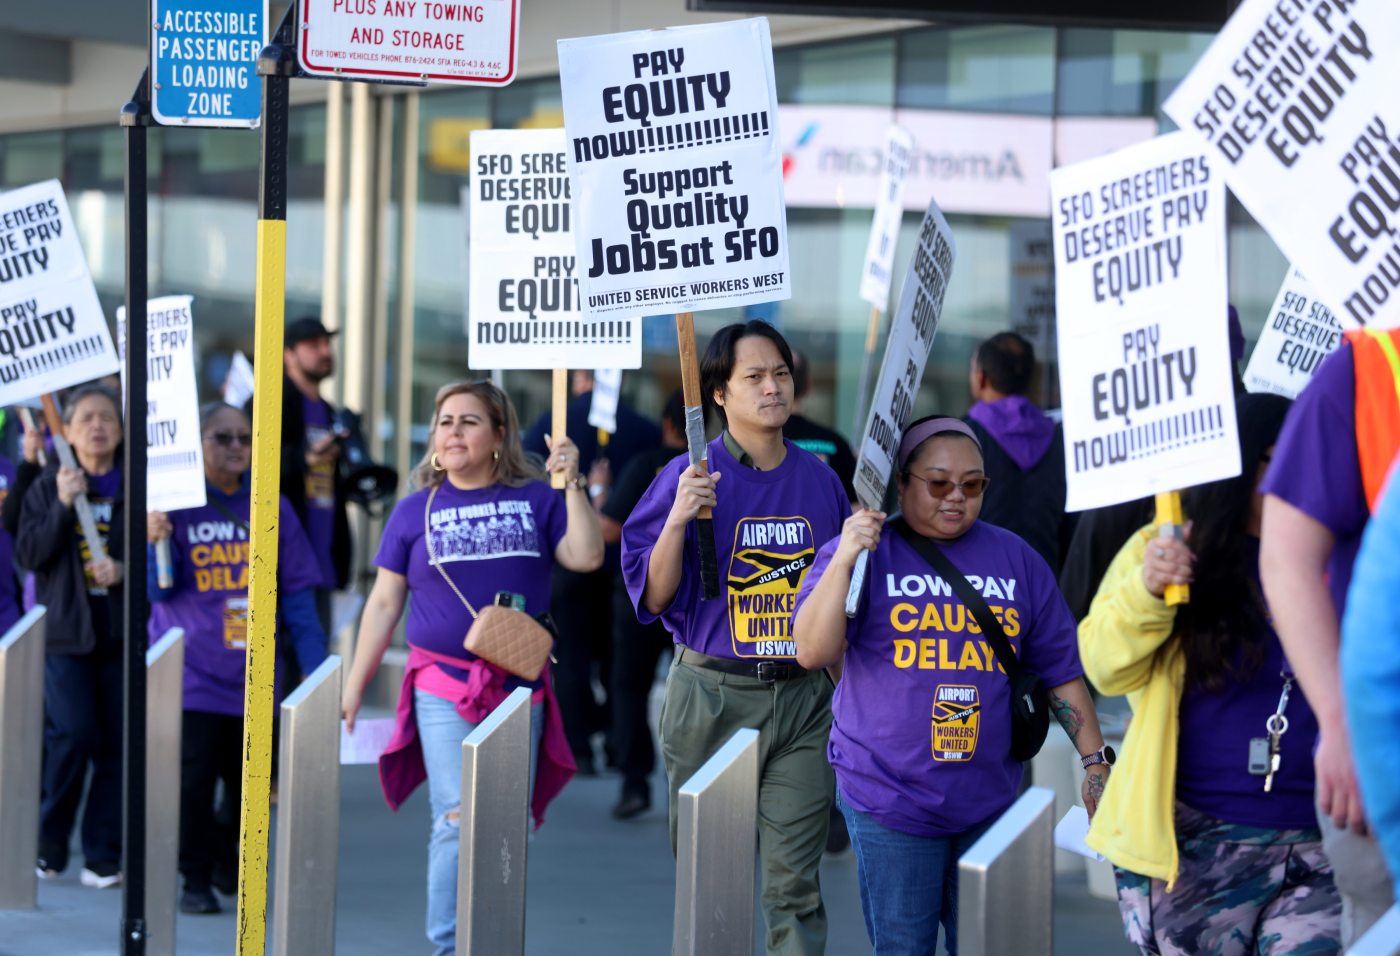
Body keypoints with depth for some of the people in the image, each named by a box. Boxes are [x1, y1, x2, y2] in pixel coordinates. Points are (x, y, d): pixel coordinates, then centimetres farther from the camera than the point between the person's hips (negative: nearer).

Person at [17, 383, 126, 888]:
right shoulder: (47, 487, 5)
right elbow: (28, 554, -4)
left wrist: (126, 570, -12)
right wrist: (62, 505, -15)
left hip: (122, 634, 1)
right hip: (65, 632, -1)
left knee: (117, 744, -1)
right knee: (73, 734, -12)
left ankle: (103, 857, 6)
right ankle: (48, 844, 5)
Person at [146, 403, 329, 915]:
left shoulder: (272, 508, 6)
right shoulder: (174, 503, -1)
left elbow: (298, 592, 8)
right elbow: (157, 590, -5)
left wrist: (315, 667, 3)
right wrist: (154, 543, -25)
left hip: (254, 675, 3)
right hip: (194, 673, -3)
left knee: (250, 780, 8)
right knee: (192, 780, -6)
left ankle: (233, 866, 27)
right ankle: (196, 879, 5)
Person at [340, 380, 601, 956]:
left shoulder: (535, 500, 8)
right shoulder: (416, 511, 8)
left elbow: (586, 557, -3)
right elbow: (384, 604, 10)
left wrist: (572, 484, -10)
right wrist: (354, 686, 8)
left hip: (520, 690, 1)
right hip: (444, 687, -1)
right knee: (459, 822, -13)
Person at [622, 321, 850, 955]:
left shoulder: (819, 479, 9)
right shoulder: (689, 479, -2)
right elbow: (653, 598, -6)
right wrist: (677, 520, -18)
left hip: (803, 697, 2)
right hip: (714, 693, -2)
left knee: (793, 883, -3)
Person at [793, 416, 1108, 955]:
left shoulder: (1015, 560, 10)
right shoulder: (864, 554, 1)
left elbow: (1060, 669, 14)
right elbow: (812, 653, -11)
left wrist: (1095, 759, 9)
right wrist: (843, 560, -21)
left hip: (989, 803, 3)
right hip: (890, 800, -3)